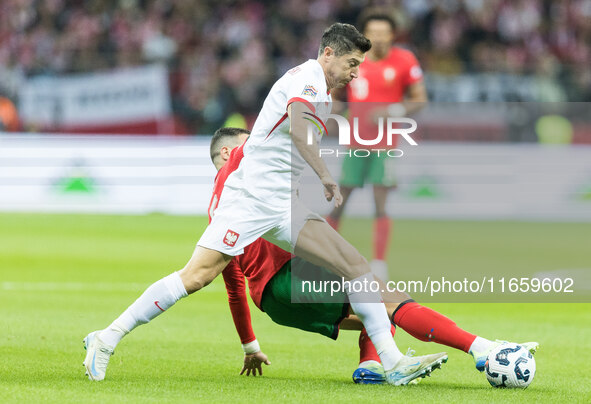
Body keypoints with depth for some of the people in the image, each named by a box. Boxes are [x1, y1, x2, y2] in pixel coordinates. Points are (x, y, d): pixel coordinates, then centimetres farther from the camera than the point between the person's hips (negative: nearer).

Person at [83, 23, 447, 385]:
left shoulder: (320, 90, 21)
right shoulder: (308, 77, -8)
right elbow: (298, 128, -27)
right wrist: (327, 179, -27)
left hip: (284, 206, 9)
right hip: (251, 196, -9)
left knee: (356, 265, -3)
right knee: (197, 276, -19)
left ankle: (394, 363, -5)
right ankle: (106, 339, -11)